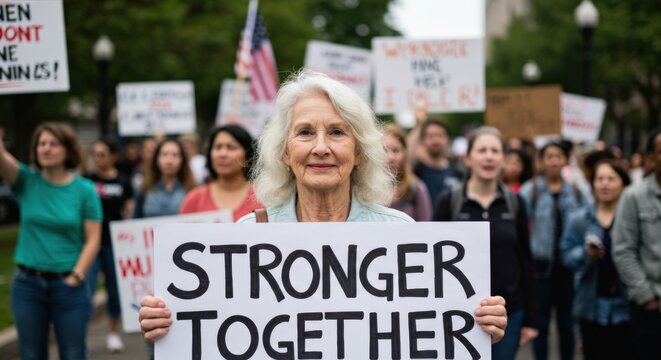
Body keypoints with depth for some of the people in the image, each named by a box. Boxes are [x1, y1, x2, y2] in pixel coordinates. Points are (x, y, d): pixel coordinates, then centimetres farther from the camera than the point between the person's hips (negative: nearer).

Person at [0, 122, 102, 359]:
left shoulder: (85, 190, -3)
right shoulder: (27, 181, 0)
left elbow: (92, 239, -4)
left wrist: (76, 276, -13)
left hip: (68, 284, -2)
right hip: (26, 283, 2)